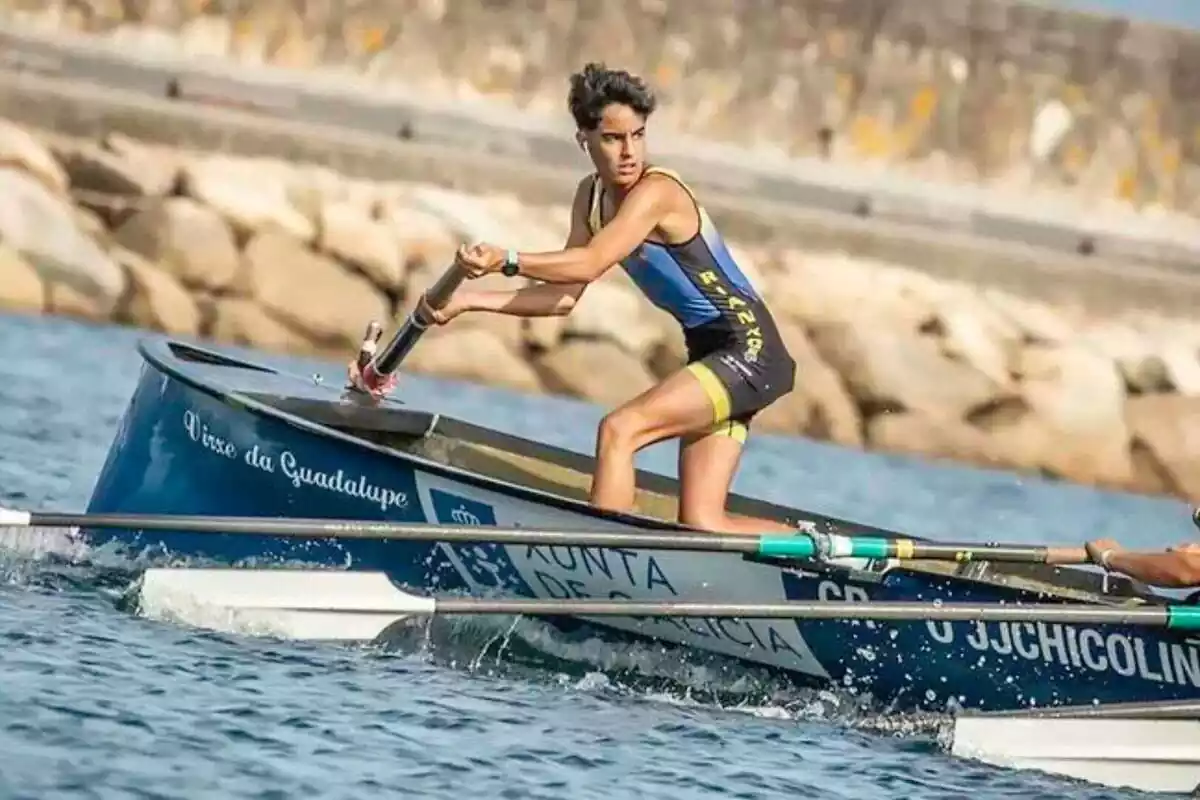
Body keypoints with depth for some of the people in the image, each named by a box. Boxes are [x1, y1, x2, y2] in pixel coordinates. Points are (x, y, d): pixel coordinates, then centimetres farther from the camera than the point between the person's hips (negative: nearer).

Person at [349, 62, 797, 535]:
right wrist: (472, 300, -3)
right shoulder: (592, 196, 7)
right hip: (714, 355, 9)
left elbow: (589, 264, -33)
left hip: (749, 350, -9)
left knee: (619, 429, -22)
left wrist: (507, 261, -47)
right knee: (701, 525, 3)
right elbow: (563, 296, 7)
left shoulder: (657, 193, -19)